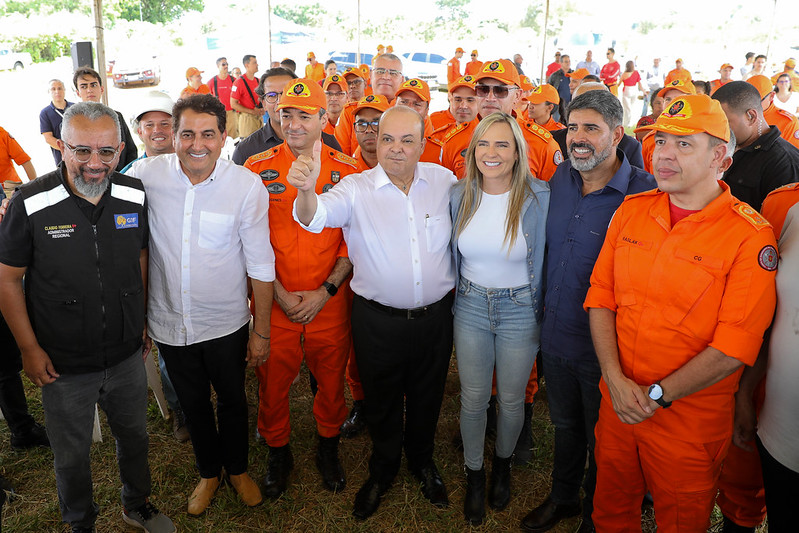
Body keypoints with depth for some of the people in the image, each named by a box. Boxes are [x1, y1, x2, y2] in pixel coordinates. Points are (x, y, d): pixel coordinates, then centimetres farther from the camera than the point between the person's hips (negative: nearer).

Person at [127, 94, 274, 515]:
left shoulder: (246, 185, -14)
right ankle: (208, 472, 47)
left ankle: (237, 469, 46)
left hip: (226, 323, -1)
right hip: (169, 322, 2)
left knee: (232, 401, 18)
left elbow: (260, 264, -9)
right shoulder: (144, 175, -11)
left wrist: (262, 331, -5)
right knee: (192, 403, 20)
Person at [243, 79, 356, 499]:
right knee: (273, 382, 11)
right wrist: (280, 294, -8)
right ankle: (278, 453, 36)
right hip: (274, 303, 0)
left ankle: (328, 448, 39)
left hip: (330, 303, 0)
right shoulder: (258, 168, -1)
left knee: (331, 379, 13)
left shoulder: (348, 171, -1)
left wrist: (326, 291, -10)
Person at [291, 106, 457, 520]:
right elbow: (315, 217, -26)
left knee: (427, 396, 20)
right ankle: (383, 470, 43)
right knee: (381, 400, 16)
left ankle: (422, 462, 48)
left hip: (435, 316, 2)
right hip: (378, 321, -2)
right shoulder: (356, 189, -9)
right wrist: (307, 190, -49)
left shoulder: (444, 180, -1)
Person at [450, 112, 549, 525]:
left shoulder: (538, 198, -14)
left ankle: (502, 464, 44)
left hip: (520, 310, -2)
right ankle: (474, 473, 36)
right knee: (472, 399, 12)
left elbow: (543, 259, -7)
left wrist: (542, 312, -4)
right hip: (470, 308, 2)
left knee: (511, 400, 14)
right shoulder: (459, 196, -4)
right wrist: (454, 298, 10)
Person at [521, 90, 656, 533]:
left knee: (602, 440, 17)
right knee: (565, 425, 25)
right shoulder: (560, 178, 1)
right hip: (556, 334, 5)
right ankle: (563, 497, 49)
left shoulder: (645, 194, -19)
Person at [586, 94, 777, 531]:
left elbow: (733, 347, -17)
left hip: (690, 421, -3)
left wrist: (656, 396, -16)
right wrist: (616, 380, -11)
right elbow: (601, 297, 0)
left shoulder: (751, 236, -14)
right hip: (617, 405, 4)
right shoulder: (631, 210, 0)